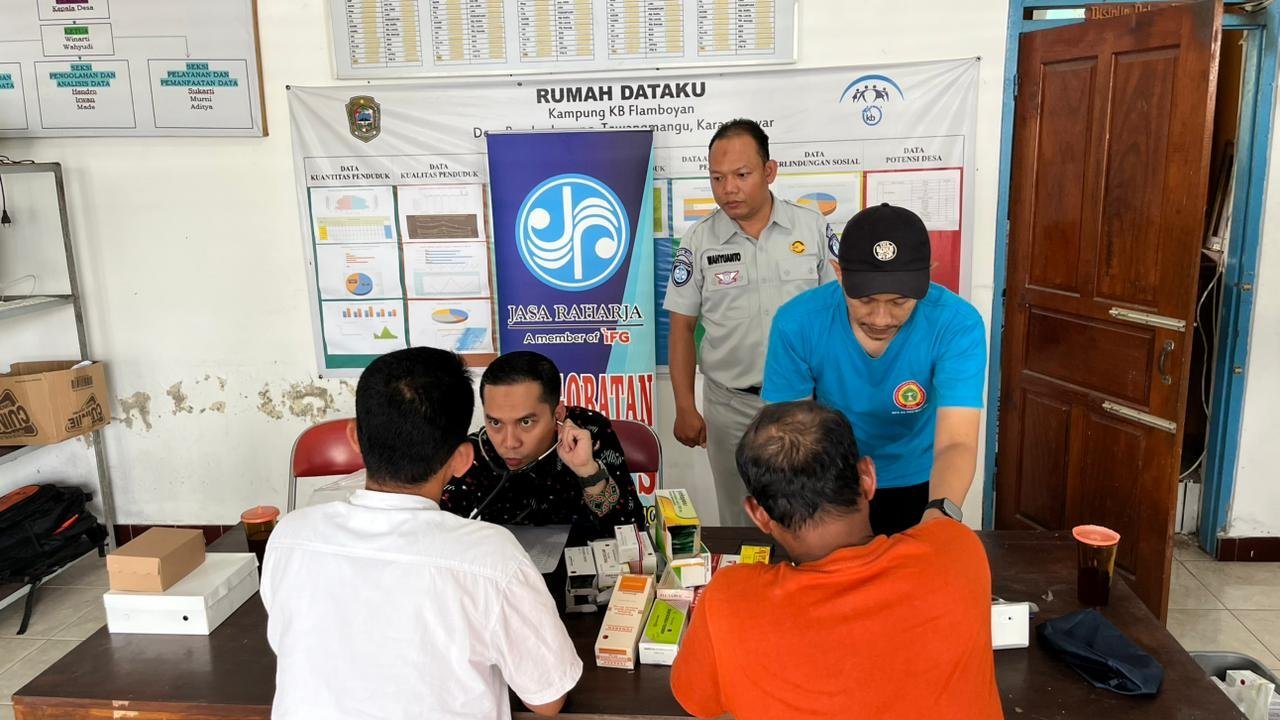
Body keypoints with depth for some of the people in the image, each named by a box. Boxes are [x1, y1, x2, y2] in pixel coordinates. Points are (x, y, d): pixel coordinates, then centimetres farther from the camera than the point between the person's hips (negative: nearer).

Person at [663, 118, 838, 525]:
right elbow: (682, 328, 2)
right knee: (741, 523, 12)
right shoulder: (699, 241, -2)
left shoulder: (812, 227, -2)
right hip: (731, 406, 0)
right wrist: (685, 408, -1)